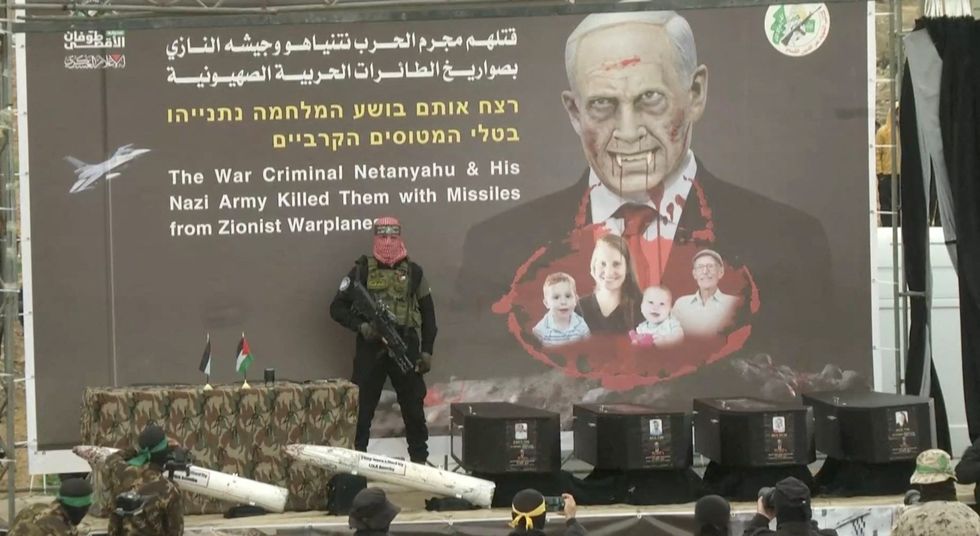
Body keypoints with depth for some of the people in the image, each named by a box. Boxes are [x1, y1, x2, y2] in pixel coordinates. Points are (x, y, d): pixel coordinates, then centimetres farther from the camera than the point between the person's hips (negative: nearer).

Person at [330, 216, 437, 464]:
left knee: (413, 405, 5)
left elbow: (428, 313, 12)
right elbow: (337, 307, 4)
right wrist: (360, 326, -13)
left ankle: (420, 458, 14)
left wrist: (427, 350, 5)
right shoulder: (362, 271, 4)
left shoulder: (413, 272, 8)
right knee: (362, 406, 0)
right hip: (371, 347, -1)